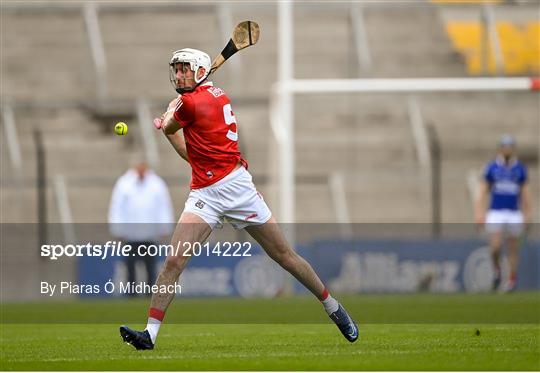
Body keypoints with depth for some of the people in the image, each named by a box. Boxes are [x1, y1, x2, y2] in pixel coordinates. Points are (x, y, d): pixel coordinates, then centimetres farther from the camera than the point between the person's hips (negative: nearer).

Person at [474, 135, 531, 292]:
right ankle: (496, 270, 15)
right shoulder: (492, 168, 2)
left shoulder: (520, 169, 5)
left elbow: (525, 193, 10)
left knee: (513, 248, 3)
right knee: (495, 246, -13)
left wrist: (527, 215, 6)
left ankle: (512, 279, 15)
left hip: (514, 214, 1)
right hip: (495, 213, -1)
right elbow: (483, 192, 2)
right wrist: (479, 214, -6)